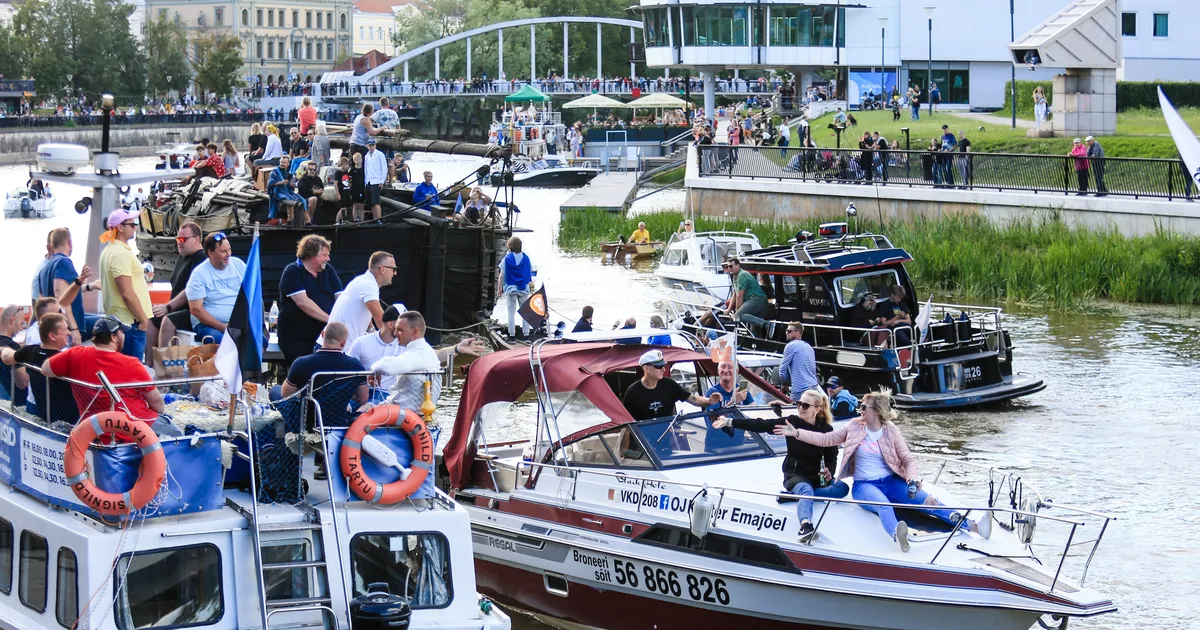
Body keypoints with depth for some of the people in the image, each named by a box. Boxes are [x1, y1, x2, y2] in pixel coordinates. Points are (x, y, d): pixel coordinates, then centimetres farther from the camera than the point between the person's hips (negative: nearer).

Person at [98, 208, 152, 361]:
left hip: (116, 318, 10)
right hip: (130, 322, -10)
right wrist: (144, 319, -13)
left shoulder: (109, 251, 15)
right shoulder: (121, 254, -17)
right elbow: (127, 294, -22)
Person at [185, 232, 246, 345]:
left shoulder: (239, 265, 9)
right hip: (208, 324, -3)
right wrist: (222, 327, -15)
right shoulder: (199, 274, -3)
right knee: (217, 339, -37)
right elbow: (195, 309, -8)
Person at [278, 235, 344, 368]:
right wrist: (329, 319, -21)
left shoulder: (328, 271, 11)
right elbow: (302, 302, -18)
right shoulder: (292, 272, -6)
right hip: (296, 340, -5)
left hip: (324, 337, 5)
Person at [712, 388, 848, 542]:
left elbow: (832, 455, 7)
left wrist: (828, 470, -17)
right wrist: (729, 422, -20)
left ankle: (794, 495, -31)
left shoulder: (826, 429, -1)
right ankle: (806, 526, -65)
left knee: (842, 488, -23)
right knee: (806, 490, -36)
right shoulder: (792, 422, -6)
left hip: (816, 477, 3)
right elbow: (759, 425, -12)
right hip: (794, 474, -3)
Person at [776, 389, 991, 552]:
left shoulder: (891, 431, 3)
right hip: (865, 485, -2)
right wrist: (796, 433, -2)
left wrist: (912, 478, -18)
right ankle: (898, 537, -72)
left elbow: (908, 459, 3)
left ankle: (972, 526, -28)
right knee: (884, 505, -39)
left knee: (925, 499, -20)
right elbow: (825, 439, 6)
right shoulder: (854, 427, 4)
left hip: (891, 481, 2)